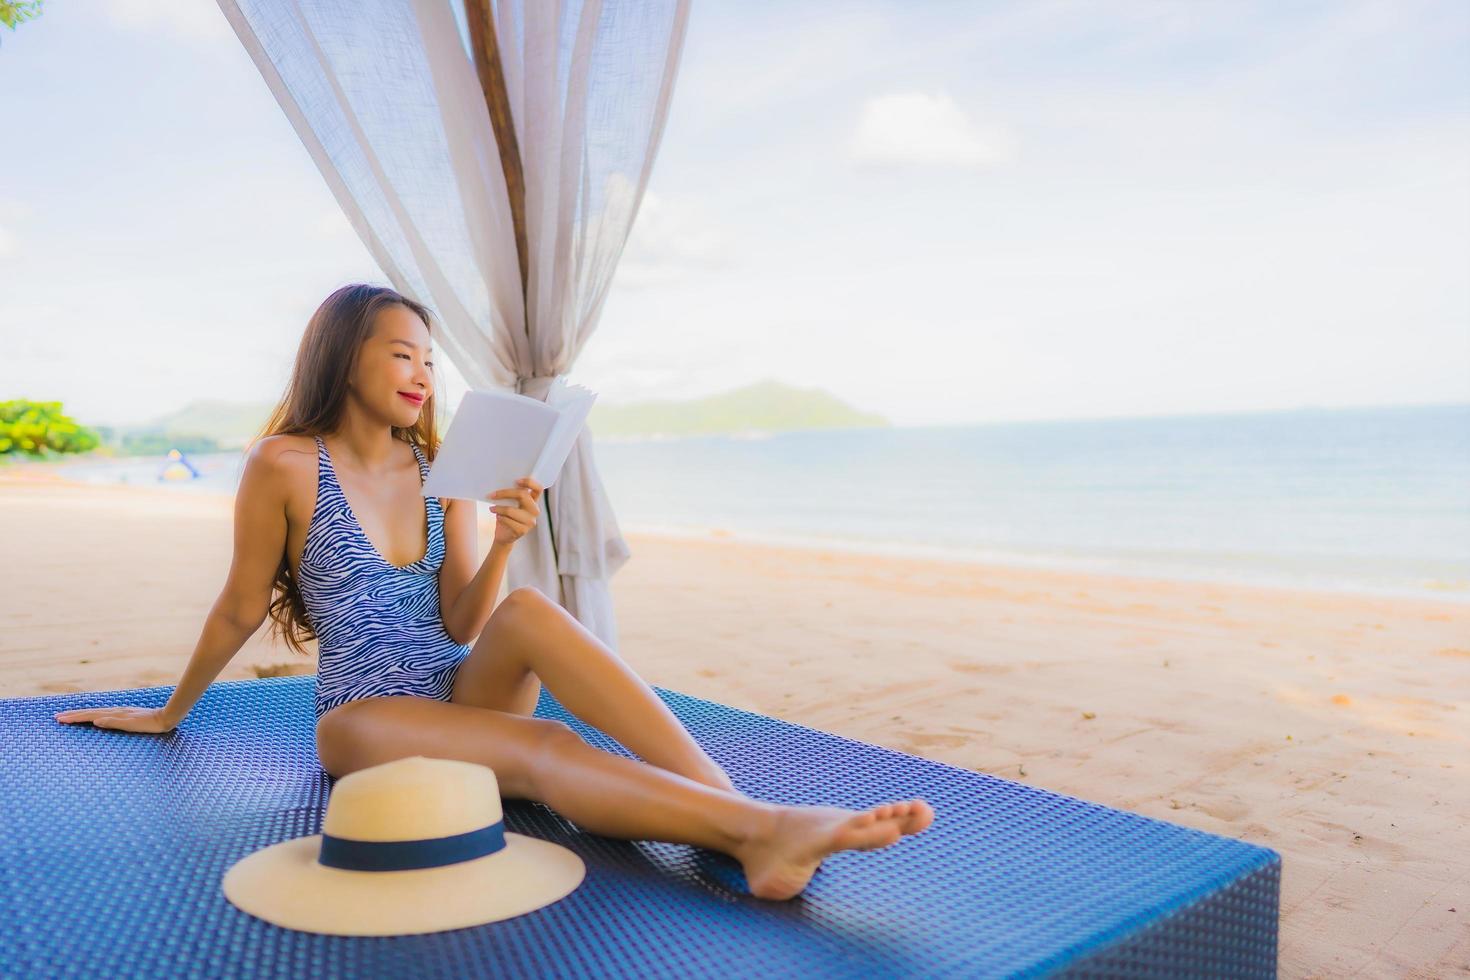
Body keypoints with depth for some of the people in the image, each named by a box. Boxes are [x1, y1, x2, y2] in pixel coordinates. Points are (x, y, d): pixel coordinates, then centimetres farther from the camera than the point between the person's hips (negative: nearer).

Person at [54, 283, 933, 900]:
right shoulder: (286, 465, -5)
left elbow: (459, 625, 3)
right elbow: (239, 612, 7)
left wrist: (504, 546, -14)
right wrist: (168, 716, 17)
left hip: (462, 694, 3)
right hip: (364, 720, -3)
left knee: (528, 612, -32)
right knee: (541, 748, -35)